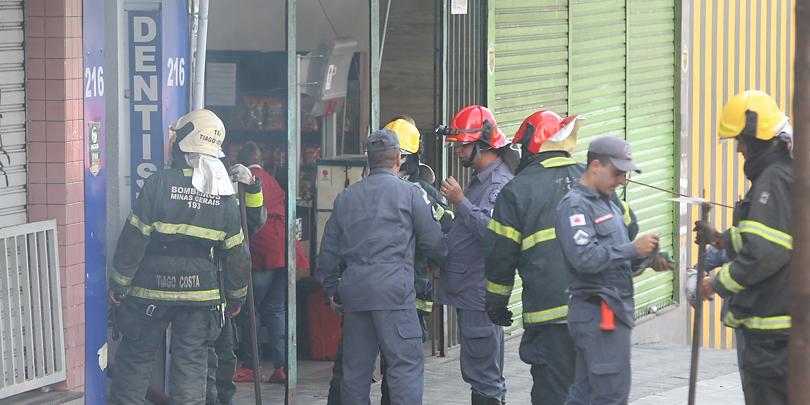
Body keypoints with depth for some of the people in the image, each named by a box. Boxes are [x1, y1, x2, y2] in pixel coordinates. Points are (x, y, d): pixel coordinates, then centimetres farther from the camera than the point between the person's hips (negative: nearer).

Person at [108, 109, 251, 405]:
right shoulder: (224, 196, 1)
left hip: (151, 290, -3)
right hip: (200, 291, 3)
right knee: (191, 364, 6)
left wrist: (119, 284, -3)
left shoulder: (159, 184, -12)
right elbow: (236, 254, 6)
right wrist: (236, 297, 18)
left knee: (136, 358, 8)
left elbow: (133, 239, -11)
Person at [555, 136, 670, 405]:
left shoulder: (607, 204, 20)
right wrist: (634, 249, -20)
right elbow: (584, 258, -24)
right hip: (598, 313, -10)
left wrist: (648, 258, 6)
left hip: (613, 310, 10)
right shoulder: (575, 206, -12)